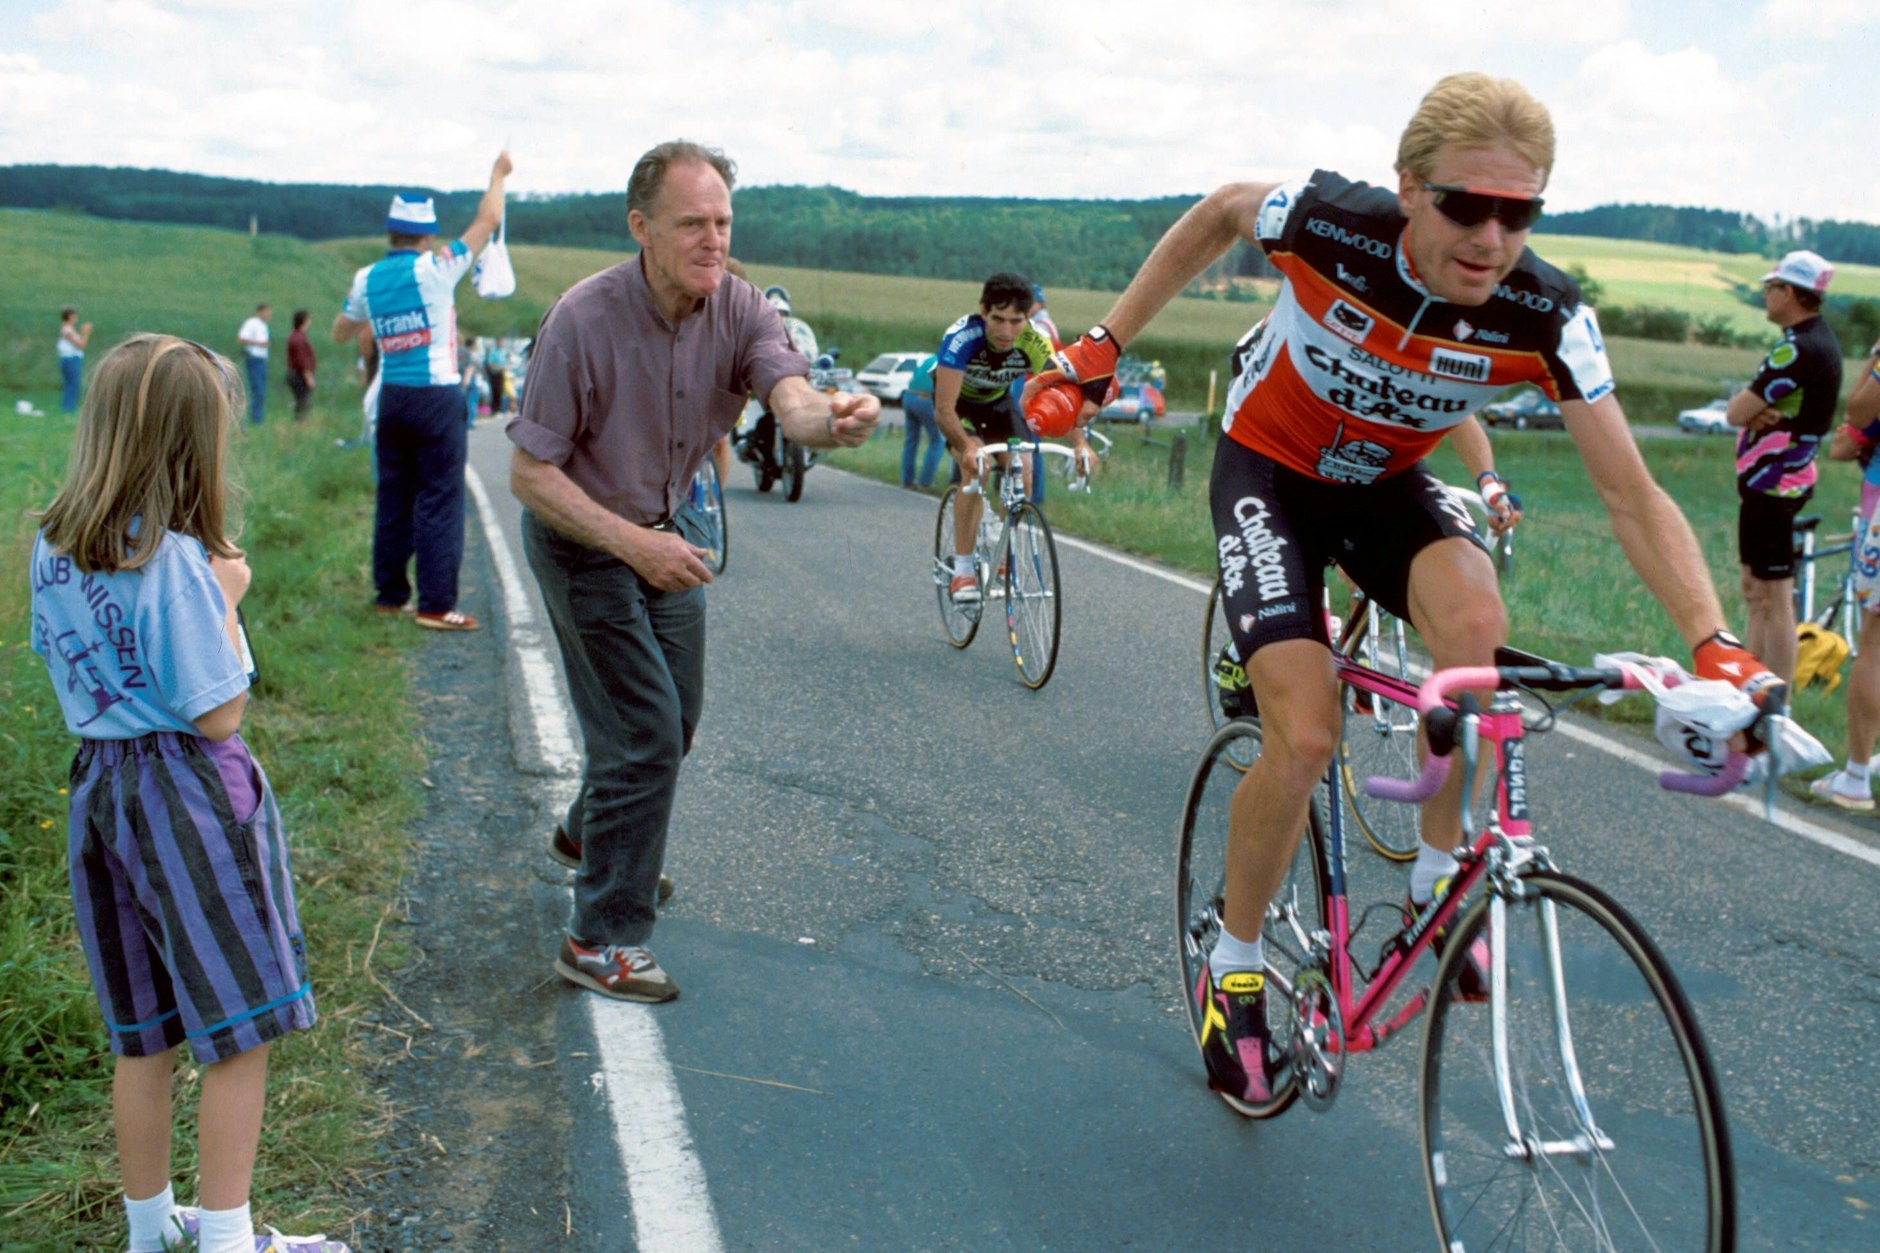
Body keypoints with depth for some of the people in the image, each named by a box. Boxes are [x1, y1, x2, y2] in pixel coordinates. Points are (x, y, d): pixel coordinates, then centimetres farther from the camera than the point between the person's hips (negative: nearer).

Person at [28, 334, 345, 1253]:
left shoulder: (52, 549, 3)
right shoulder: (174, 560, -20)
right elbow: (218, 716, -17)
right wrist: (228, 600, -7)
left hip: (98, 786, 8)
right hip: (188, 792, -8)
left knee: (143, 1035, 18)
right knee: (241, 1031, 4)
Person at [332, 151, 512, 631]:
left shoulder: (367, 279, 5)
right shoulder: (433, 270, -9)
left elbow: (340, 332, 19)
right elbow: (487, 221, -2)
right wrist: (498, 174, 13)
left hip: (392, 397, 6)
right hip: (437, 398, -6)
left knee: (394, 497, 13)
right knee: (440, 501, -4)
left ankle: (389, 592, 20)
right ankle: (436, 604, -5)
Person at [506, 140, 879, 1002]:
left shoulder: (738, 309, -14)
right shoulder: (584, 319, -27)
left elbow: (789, 395, -32)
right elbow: (530, 473, -24)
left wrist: (831, 418, -56)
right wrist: (632, 544, -33)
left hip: (666, 530, 6)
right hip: (583, 538, -6)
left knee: (676, 714, 19)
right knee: (645, 733, -11)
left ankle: (590, 834, 49)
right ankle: (600, 941, 2)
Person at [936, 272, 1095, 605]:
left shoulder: (1035, 344, -30)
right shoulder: (961, 337, -39)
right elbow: (944, 410, -42)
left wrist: (1079, 443, -47)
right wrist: (967, 447, -58)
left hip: (998, 401, 4)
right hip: (959, 401, -3)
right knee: (975, 469, -26)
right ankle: (962, 571, -19)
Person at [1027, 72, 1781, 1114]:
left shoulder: (1545, 316, -25)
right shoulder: (1332, 222, -29)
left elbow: (1630, 494, -23)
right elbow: (1216, 214, -6)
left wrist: (1714, 644, -34)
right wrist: (1101, 346, -3)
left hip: (1388, 484, 2)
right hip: (1271, 469, -2)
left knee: (1476, 618, -32)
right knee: (1304, 738, -18)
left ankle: (1438, 886, -9)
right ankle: (1233, 972, 8)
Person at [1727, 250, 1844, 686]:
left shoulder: (1797, 350, -21)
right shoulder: (1822, 340, 12)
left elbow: (1735, 413, -20)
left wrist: (1751, 412, 0)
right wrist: (1761, 412, -12)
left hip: (1772, 482, -11)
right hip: (1772, 479, 11)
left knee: (1774, 600, -7)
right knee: (1756, 592, 18)